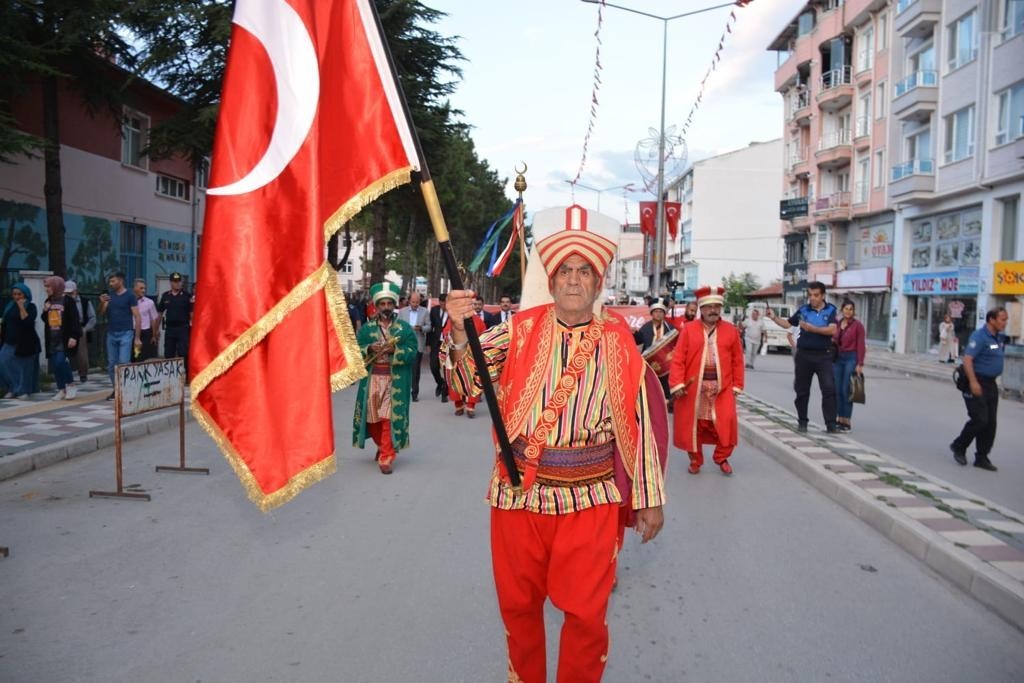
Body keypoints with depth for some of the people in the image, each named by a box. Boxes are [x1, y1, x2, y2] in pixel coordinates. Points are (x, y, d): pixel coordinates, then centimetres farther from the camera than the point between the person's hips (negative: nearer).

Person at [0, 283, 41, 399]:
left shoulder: (30, 306, -5)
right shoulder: (10, 306, 11)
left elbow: (28, 321, -20)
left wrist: (21, 307, -19)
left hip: (25, 342, -5)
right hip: (10, 342, 5)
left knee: (25, 367, 0)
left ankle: (23, 391, 10)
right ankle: (13, 388, 6)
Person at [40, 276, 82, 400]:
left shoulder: (68, 300, -7)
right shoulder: (48, 301, 13)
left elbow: (74, 320, -12)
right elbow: (45, 320, 20)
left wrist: (74, 336, -19)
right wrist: (45, 311, -1)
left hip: (64, 338, -7)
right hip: (52, 339, 7)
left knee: (61, 361, -17)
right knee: (54, 365, 5)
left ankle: (71, 385, 1)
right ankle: (61, 389, 14)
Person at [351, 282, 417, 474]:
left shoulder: (405, 328, 3)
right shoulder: (366, 328, 8)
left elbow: (412, 352, -5)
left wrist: (394, 350, -19)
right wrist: (369, 349, -15)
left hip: (395, 380, -2)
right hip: (372, 378, 3)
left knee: (390, 417, -5)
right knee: (372, 416, 9)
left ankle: (386, 457, 0)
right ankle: (382, 446, 34)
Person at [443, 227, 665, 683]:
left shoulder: (619, 344, -1)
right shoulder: (520, 331, 0)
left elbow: (638, 426, 2)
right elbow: (466, 381, -7)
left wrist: (649, 499, 5)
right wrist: (460, 334, -28)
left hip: (590, 499, -1)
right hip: (518, 492, 2)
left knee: (585, 612, 4)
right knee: (518, 603, 16)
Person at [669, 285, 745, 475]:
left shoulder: (731, 330, 5)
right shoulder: (689, 330, 1)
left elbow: (737, 361, 7)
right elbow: (678, 359, -4)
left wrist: (736, 385, 3)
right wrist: (677, 384, -12)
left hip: (722, 388, 1)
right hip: (693, 387, -1)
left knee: (727, 422, -6)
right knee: (692, 424, 6)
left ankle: (722, 457, 17)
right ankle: (695, 459, 24)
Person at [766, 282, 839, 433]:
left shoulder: (830, 310, 1)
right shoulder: (803, 310, 7)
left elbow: (832, 330, -13)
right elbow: (787, 324, 17)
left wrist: (811, 328, -22)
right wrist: (774, 317, 2)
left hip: (823, 356, -2)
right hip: (803, 355, 2)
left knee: (829, 389, -8)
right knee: (802, 391, 7)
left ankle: (831, 424, -4)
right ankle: (802, 422, 19)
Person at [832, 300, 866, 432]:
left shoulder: (857, 325, -5)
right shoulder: (837, 324, 9)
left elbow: (861, 346, -8)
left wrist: (860, 364, -12)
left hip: (851, 358, -5)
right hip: (837, 358, 5)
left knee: (846, 390, -5)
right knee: (837, 390, 5)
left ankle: (846, 421, 3)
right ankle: (839, 418, 14)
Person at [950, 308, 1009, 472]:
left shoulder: (999, 338, 12)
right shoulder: (979, 336, -15)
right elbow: (967, 359, -23)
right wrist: (973, 382, -29)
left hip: (991, 384, 9)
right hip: (977, 383, -9)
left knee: (990, 423, 7)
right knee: (980, 419, -11)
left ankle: (982, 458, 14)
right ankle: (959, 446, 10)